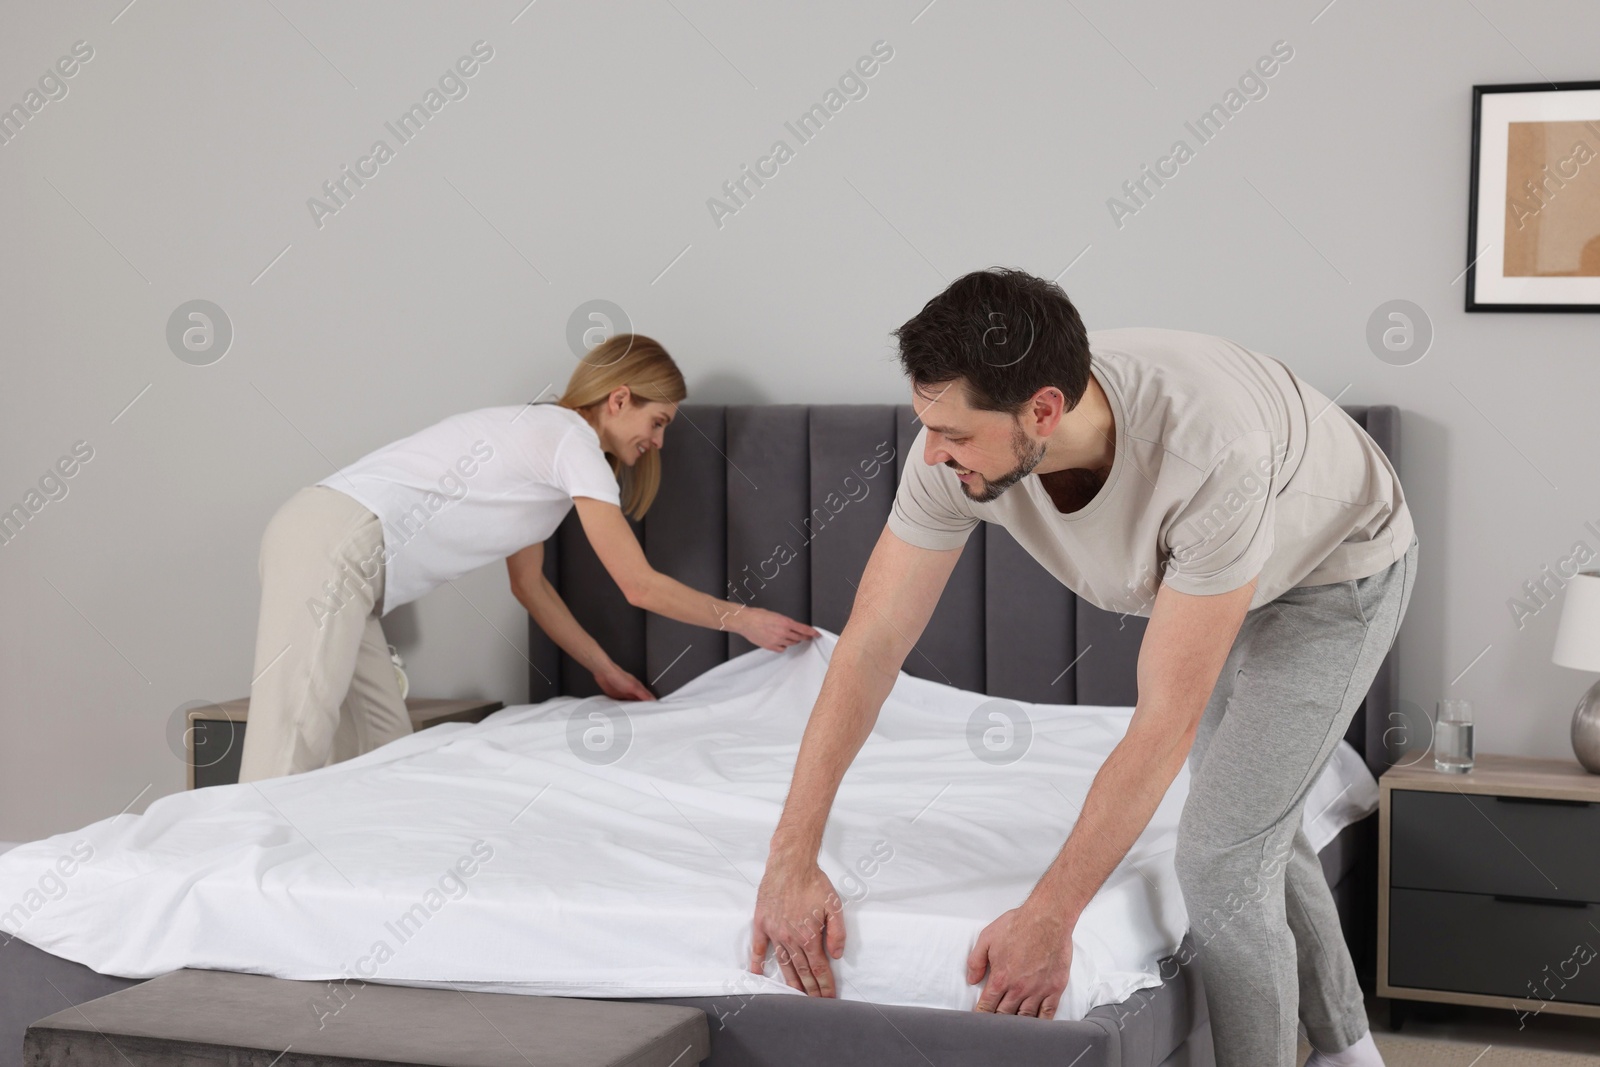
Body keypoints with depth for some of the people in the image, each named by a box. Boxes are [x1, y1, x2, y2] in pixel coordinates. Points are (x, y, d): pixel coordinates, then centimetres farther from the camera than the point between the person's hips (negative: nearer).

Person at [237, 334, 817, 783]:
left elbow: (530, 584, 30)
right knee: (287, 761, -15)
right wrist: (739, 618, 7)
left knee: (381, 748, 6)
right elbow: (642, 587, -5)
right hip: (335, 546, -10)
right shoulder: (572, 437, -5)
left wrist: (605, 669, 32)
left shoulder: (540, 433, 23)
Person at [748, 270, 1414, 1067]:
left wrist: (1049, 917, -39)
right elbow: (870, 646, -24)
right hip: (1214, 572, 7)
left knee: (1223, 859, -14)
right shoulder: (957, 447, -30)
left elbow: (1165, 723, -41)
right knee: (1254, 825, 19)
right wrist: (791, 857, -28)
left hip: (1339, 566, -6)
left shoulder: (1211, 454, -46)